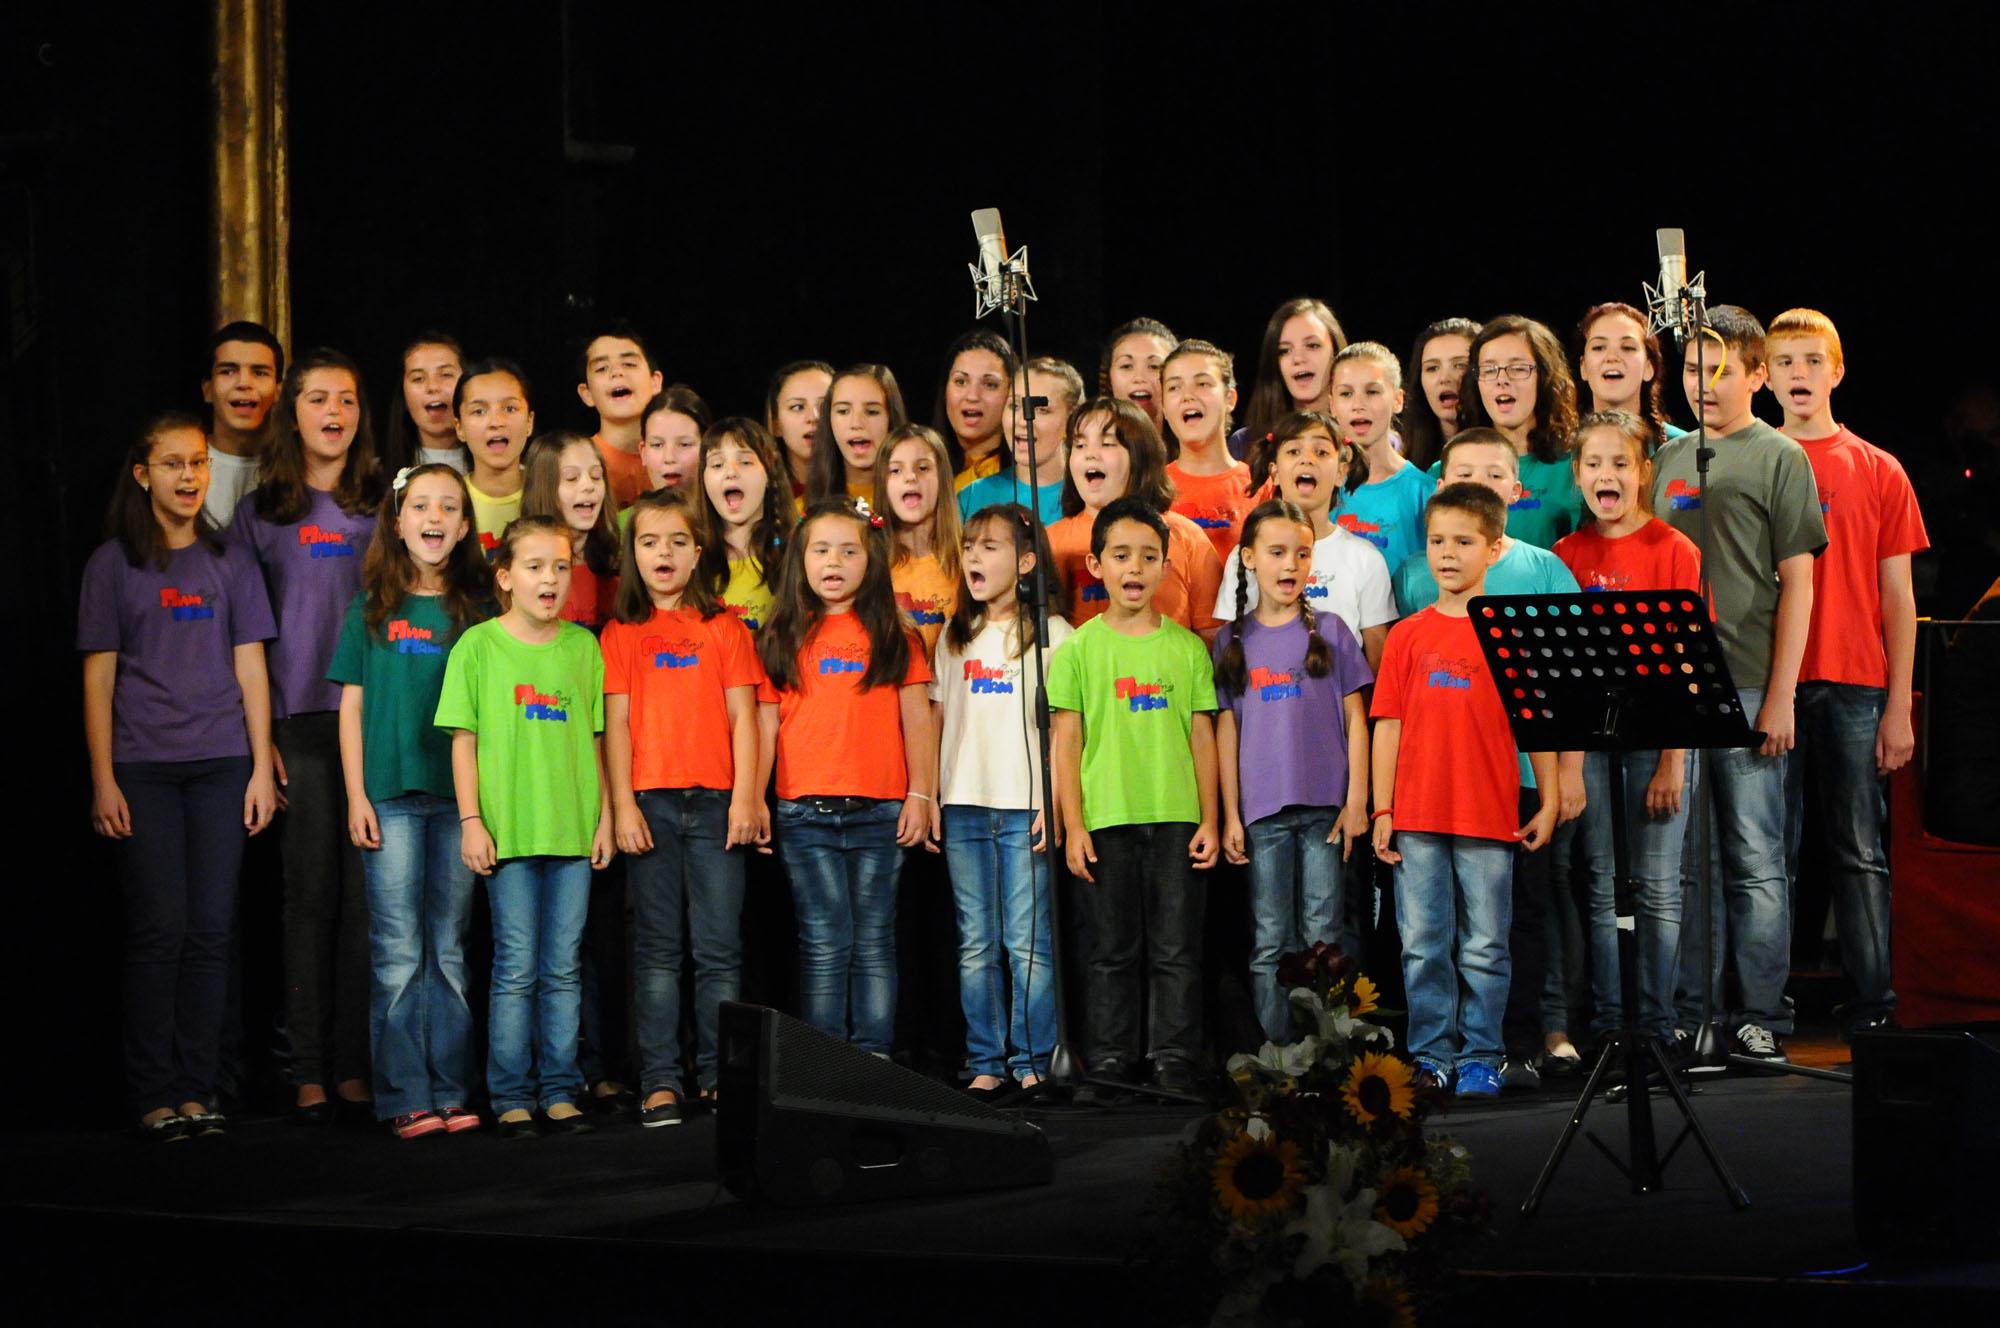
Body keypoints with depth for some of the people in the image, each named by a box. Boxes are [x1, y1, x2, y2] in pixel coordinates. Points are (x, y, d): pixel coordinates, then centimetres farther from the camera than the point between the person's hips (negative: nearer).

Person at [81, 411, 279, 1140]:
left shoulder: (230, 563, 12)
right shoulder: (114, 563, 5)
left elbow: (250, 669, 12)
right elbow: (98, 676, 3)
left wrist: (262, 768, 4)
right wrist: (103, 780, -3)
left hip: (221, 764, 2)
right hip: (143, 766, -2)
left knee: (211, 928, -1)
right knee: (159, 927, -7)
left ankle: (197, 1090, 4)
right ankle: (153, 1095, -2)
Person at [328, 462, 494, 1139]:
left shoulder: (479, 608, 9)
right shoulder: (371, 608, 7)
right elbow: (352, 706, 7)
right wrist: (356, 795, -1)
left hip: (461, 797, 1)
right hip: (390, 796, -1)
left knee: (449, 949, 4)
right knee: (398, 951, -4)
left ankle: (450, 1091, 7)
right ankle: (404, 1096, -2)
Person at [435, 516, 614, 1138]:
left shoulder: (583, 646, 9)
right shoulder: (478, 645, 0)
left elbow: (595, 739, 13)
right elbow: (463, 740, 0)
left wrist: (604, 816, 8)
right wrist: (471, 821, -6)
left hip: (573, 829, 3)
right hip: (508, 830, -3)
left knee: (563, 969, 6)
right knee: (515, 969, -1)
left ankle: (559, 1091, 13)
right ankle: (511, 1097, 5)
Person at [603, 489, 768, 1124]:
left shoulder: (725, 628, 9)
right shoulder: (622, 635, 9)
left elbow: (742, 716, 5)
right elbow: (616, 724, 5)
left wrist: (745, 797, -4)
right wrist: (623, 806, -4)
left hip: (715, 804, 0)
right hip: (650, 803, 0)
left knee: (720, 946, 0)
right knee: (657, 948, 1)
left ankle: (719, 1076, 4)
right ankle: (660, 1082, 1)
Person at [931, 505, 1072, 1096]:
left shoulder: (1051, 635, 1)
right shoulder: (955, 637, 16)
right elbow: (937, 720, 16)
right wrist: (927, 796, 8)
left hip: (1026, 805, -5)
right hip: (965, 805, 5)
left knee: (1028, 942, -4)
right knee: (976, 946, 5)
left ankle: (1032, 1063, 1)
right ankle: (986, 1064, 9)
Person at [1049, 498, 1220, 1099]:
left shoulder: (1187, 647, 8)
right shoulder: (1079, 649, 4)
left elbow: (1202, 738, 9)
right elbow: (1066, 741, 3)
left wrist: (1209, 821, 3)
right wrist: (1072, 825, -4)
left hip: (1176, 820, 1)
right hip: (1106, 820, -1)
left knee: (1176, 952, 2)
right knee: (1113, 952, 4)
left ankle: (1174, 1066, 7)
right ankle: (1109, 1064, 10)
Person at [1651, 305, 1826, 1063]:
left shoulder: (1780, 459, 1)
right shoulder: (1667, 459, 15)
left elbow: (1797, 583, -3)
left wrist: (1780, 696, -9)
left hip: (1746, 687, -4)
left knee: (1755, 861, -1)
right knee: (1677, 860, 6)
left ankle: (1760, 1017, 4)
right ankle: (1683, 1014, 11)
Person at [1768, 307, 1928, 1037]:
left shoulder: (1878, 472, 8)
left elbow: (1898, 598, 8)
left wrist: (1899, 706, 1)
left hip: (1855, 686, 0)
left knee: (1859, 847, 2)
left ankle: (1873, 998, 4)